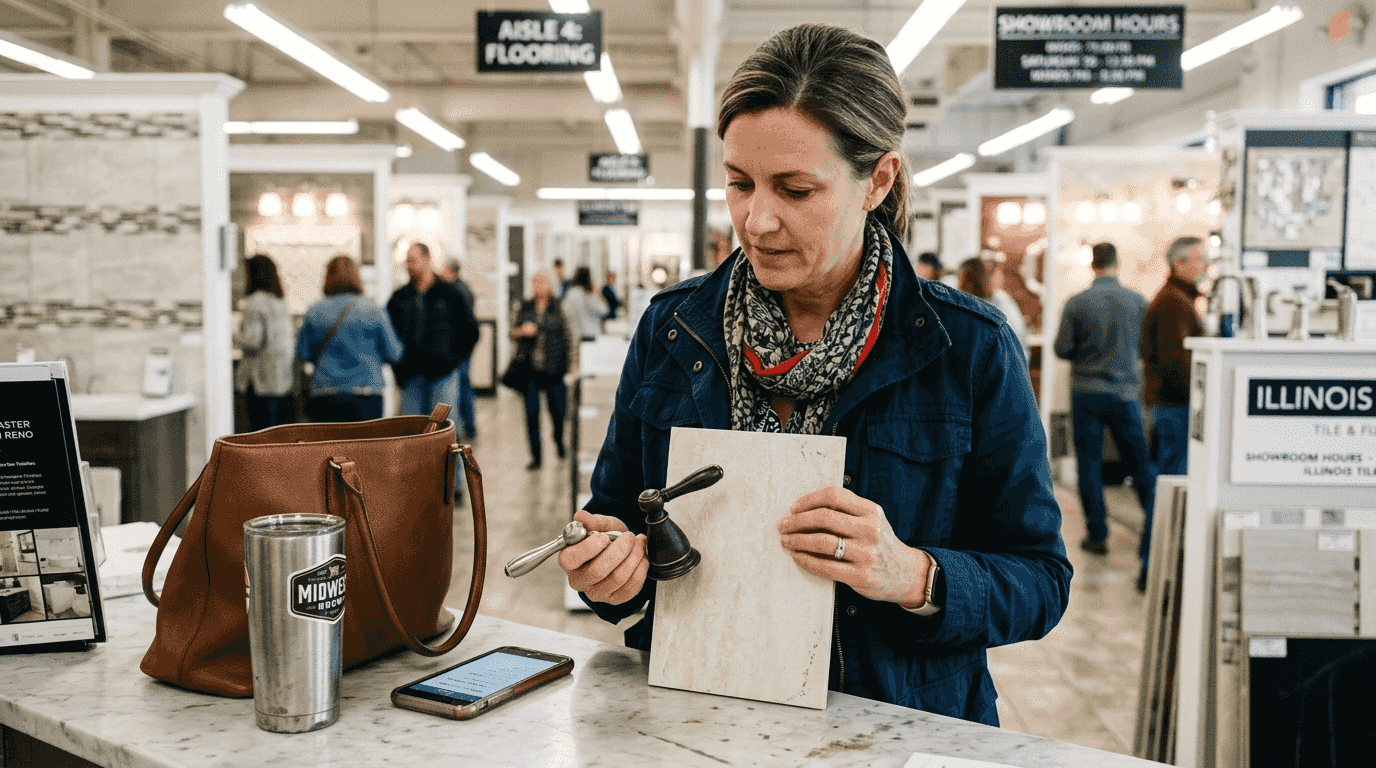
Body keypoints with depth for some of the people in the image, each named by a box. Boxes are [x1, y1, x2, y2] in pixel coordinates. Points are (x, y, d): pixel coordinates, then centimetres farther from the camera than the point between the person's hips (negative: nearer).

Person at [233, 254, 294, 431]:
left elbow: (252, 341, -18)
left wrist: (234, 335, 1)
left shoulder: (254, 303, -12)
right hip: (284, 380, 8)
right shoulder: (281, 302, 13)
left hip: (262, 382, -8)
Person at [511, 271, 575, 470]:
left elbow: (570, 338, 4)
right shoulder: (524, 308, 8)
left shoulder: (558, 308, 2)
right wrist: (522, 331, -9)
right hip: (530, 369, 1)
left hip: (554, 369, -1)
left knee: (558, 409, 2)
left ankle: (559, 439, 35)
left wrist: (573, 364, -2)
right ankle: (536, 455, 8)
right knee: (531, 412, -3)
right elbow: (512, 333, 14)